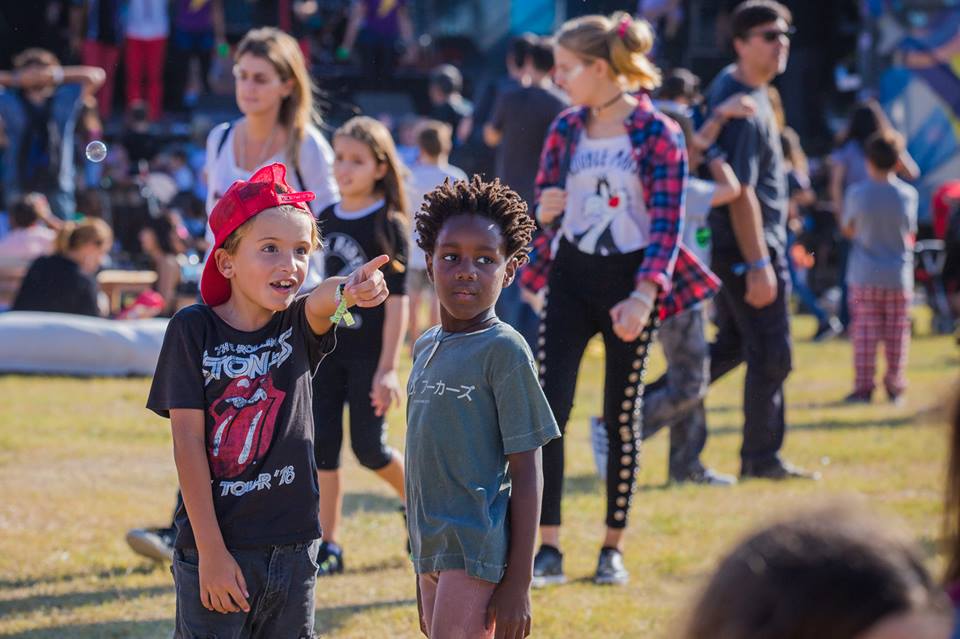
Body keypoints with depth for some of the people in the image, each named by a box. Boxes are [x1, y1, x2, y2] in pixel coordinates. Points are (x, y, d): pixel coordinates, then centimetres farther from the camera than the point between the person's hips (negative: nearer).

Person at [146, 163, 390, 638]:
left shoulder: (298, 324, 1)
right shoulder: (194, 330, -7)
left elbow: (321, 301, -24)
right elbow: (188, 443, -10)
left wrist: (347, 291, -49)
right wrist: (211, 551, -14)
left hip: (293, 545, 3)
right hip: (215, 545, -3)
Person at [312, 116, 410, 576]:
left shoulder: (389, 225, -8)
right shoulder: (323, 221, 8)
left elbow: (397, 300, -12)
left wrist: (388, 367, -17)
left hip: (369, 352, -5)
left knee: (368, 446, -3)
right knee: (323, 446, 2)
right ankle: (327, 545, 6)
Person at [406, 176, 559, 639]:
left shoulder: (504, 350, -10)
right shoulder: (426, 347, 11)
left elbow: (526, 473, -10)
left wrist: (519, 582, -13)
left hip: (477, 552, -7)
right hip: (431, 551, 7)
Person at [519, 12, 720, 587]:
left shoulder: (658, 134, -9)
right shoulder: (566, 129, 4)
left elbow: (668, 222, -12)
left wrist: (643, 295, -22)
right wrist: (543, 212, -12)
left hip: (629, 281, -4)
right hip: (571, 279, 4)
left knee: (622, 417, 4)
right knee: (548, 408, -8)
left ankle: (614, 550, 16)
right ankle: (548, 550, -5)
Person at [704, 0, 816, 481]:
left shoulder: (728, 85, 10)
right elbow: (741, 193, -25)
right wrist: (759, 265, -25)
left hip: (731, 247, 10)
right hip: (750, 246, -10)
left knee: (732, 346, 19)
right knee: (771, 355, -1)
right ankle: (761, 457, 8)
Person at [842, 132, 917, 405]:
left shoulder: (856, 193, -9)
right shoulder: (908, 194, -7)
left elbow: (847, 229, 2)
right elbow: (911, 233, 3)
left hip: (865, 275, -1)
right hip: (899, 275, 1)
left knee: (865, 333, 4)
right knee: (897, 334, 8)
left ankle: (863, 387, 0)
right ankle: (895, 387, 11)